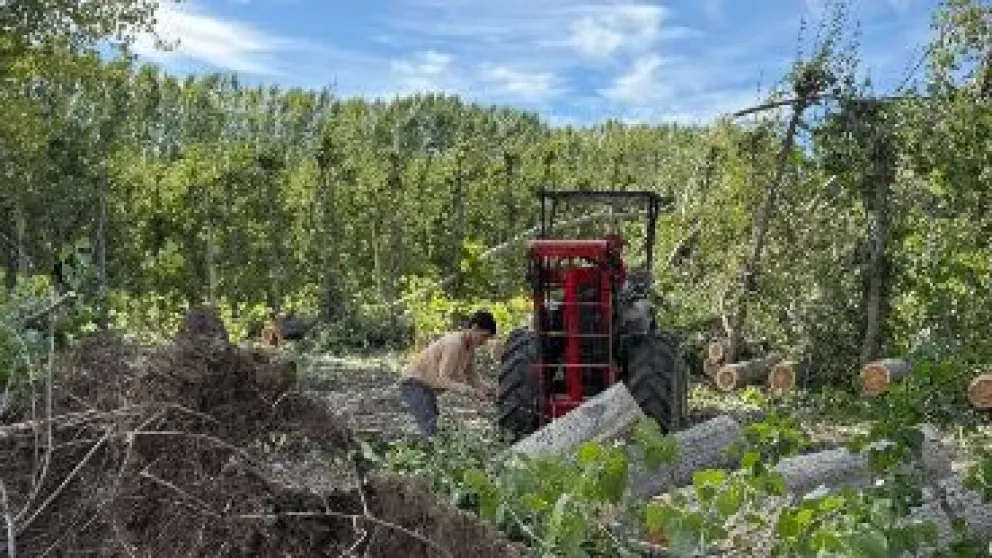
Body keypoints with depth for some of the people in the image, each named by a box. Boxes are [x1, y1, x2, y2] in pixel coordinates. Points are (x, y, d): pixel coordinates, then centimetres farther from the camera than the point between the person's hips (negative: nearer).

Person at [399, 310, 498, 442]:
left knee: (432, 430, 13)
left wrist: (487, 389, -9)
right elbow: (443, 380, -29)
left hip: (427, 387, 10)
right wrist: (473, 392, -32)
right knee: (430, 431, -17)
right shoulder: (454, 344, -26)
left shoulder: (470, 347, 3)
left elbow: (472, 375, 9)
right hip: (414, 383, -10)